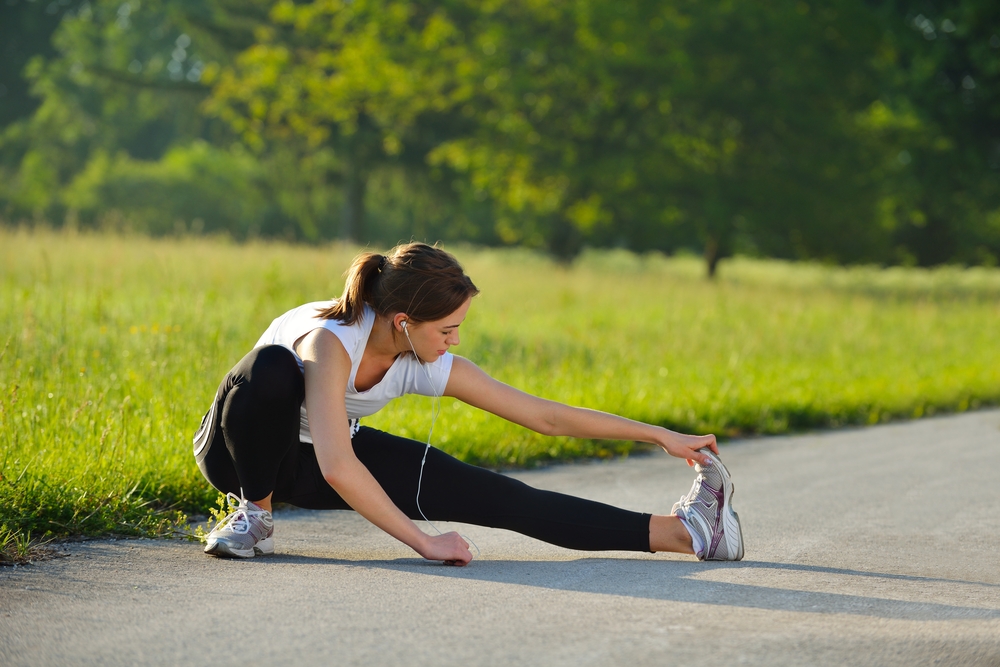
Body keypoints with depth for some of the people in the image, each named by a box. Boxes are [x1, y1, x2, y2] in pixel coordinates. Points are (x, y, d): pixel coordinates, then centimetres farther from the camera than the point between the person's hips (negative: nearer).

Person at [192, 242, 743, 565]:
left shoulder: (428, 367, -17)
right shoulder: (330, 340, -37)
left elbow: (545, 416, -10)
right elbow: (337, 468, -46)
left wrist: (660, 436, -9)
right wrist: (423, 542, -42)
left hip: (322, 462, 5)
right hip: (241, 448, -4)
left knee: (487, 496, -13)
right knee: (273, 367, -41)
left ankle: (680, 532, -15)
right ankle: (254, 513, -17)